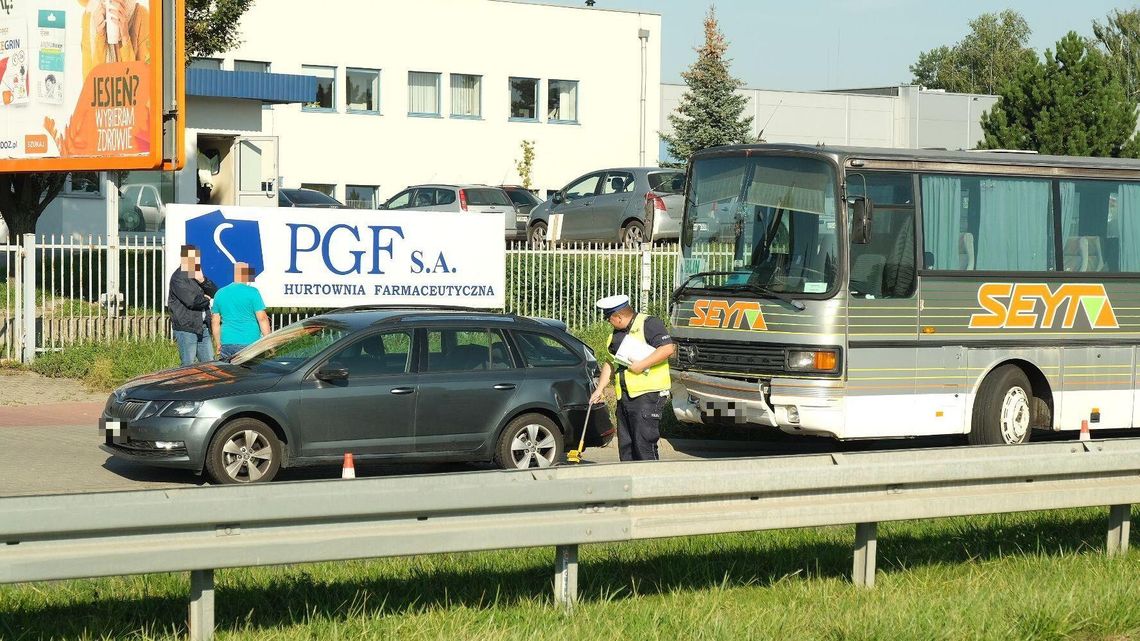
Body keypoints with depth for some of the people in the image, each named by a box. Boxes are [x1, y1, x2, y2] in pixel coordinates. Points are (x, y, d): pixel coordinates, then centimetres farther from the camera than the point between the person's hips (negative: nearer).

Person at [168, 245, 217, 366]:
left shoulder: (197, 274, 15)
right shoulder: (178, 278, -12)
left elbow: (214, 292, 8)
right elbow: (191, 301, -21)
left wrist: (202, 280, -10)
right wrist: (206, 299, -1)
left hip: (202, 328, 8)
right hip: (186, 329, -8)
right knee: (188, 366, -2)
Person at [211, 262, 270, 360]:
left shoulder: (220, 293, 11)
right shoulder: (252, 292, -5)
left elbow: (215, 322, 14)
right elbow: (262, 318, -9)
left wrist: (218, 345, 22)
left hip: (227, 345, 4)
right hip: (249, 342, -4)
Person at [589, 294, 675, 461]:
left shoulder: (649, 324, -8)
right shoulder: (616, 334, 19)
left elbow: (668, 348, -19)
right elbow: (610, 363, 28)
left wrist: (642, 365, -19)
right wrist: (600, 389, 19)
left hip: (648, 393, -9)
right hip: (624, 396, 9)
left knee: (644, 443, -13)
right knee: (625, 445, 10)